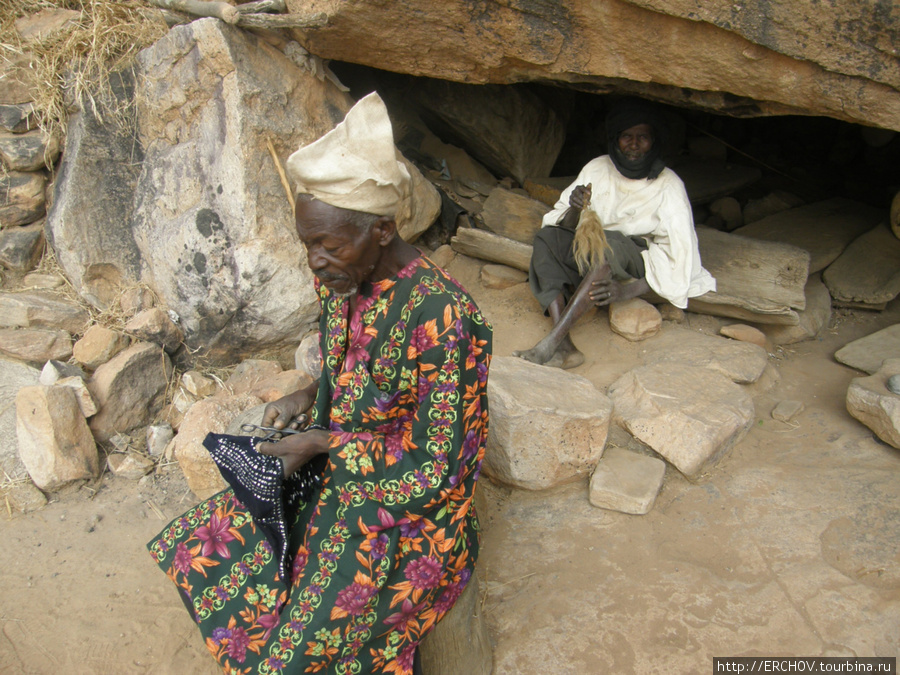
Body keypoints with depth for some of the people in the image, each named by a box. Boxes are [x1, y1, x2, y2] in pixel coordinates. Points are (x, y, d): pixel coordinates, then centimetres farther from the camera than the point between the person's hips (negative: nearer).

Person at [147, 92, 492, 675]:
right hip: (335, 471, 8)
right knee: (198, 548, 3)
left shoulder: (441, 317, -29)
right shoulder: (342, 280, -4)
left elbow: (435, 469, -22)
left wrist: (323, 443, -21)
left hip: (410, 508, -7)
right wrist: (306, 399, -5)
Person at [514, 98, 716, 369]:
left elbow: (680, 254, -15)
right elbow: (566, 227, 0)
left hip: (638, 264, -4)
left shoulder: (668, 185, -10)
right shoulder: (597, 169, 1)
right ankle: (564, 346, -37)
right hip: (595, 254, 4)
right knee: (546, 237, -22)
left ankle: (551, 342, -42)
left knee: (608, 245, -36)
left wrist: (626, 290, -29)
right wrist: (575, 210, -26)